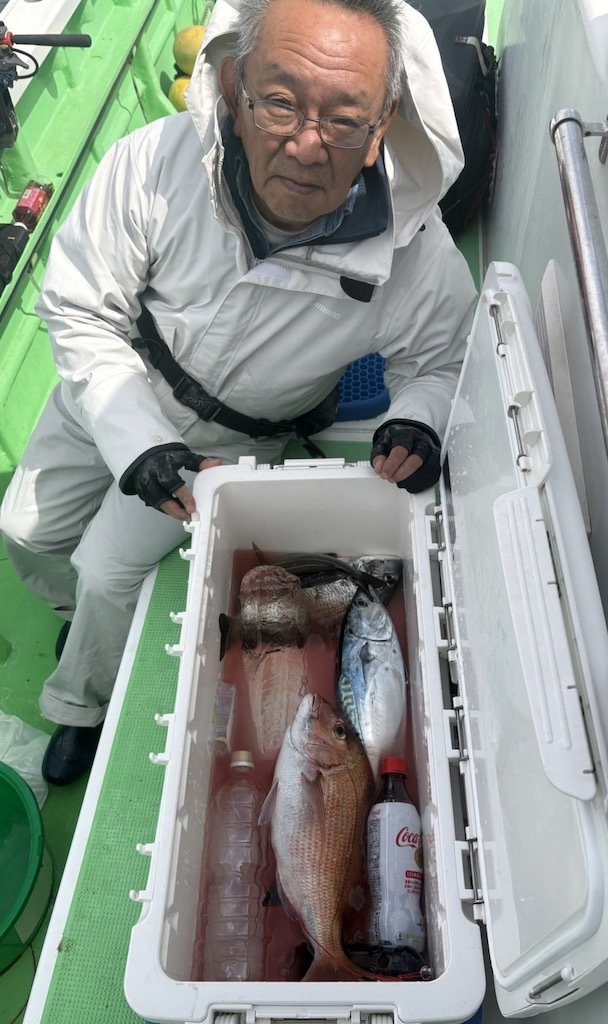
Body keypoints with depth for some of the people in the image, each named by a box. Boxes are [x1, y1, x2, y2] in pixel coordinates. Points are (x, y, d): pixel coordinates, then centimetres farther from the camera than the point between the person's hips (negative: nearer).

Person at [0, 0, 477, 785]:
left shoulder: (422, 261, -30)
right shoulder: (156, 163, -31)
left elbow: (438, 361, -8)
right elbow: (81, 313, -19)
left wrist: (417, 422, -31)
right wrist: (139, 445, -28)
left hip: (237, 439, -2)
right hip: (116, 395, 3)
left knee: (110, 571, -5)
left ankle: (82, 703, 33)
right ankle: (83, 619, 57)